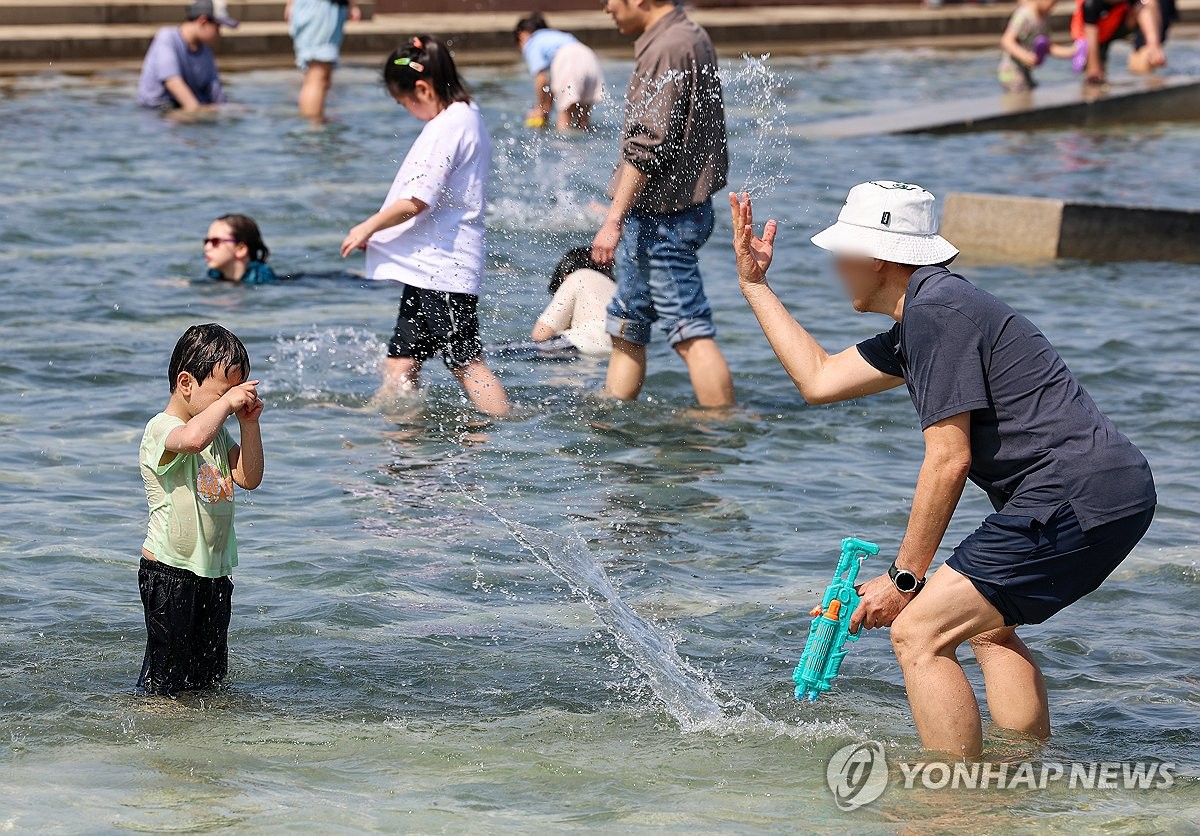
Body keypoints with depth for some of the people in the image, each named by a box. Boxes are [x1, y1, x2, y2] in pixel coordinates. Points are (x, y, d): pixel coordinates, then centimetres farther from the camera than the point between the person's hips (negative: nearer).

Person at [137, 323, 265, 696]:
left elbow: (249, 478, 9)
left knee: (211, 672, 16)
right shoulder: (161, 429, -16)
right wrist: (227, 402, -27)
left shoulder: (218, 432, 14)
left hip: (214, 572, 8)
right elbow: (193, 438, -39)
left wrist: (249, 423, 0)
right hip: (169, 571, -8)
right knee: (165, 671, -2)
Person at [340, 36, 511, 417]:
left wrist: (369, 227, -8)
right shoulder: (468, 118, 15)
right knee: (402, 358, 14)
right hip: (427, 267, 10)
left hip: (442, 267, -10)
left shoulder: (446, 128, -17)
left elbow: (417, 200, -22)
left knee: (466, 362, -9)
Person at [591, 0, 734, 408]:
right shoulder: (693, 38, 15)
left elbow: (647, 146, -23)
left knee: (691, 333, -8)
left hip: (661, 217, -11)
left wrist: (614, 219, -23)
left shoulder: (666, 49, -17)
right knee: (626, 327, 16)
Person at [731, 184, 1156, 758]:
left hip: (1075, 498, -11)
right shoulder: (921, 319, 20)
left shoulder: (936, 311, -12)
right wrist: (755, 286, 33)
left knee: (919, 634, -8)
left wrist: (904, 577, -8)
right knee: (988, 627, 28)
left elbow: (948, 460, -14)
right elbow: (819, 379, 30)